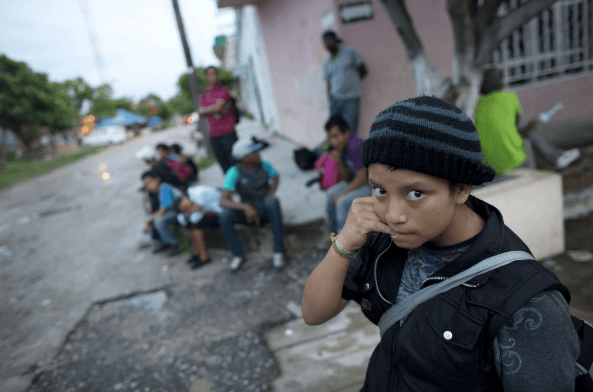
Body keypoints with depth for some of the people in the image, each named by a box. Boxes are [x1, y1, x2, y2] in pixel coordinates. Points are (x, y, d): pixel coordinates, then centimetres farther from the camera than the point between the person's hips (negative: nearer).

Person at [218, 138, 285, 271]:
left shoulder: (264, 164, -10)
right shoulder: (234, 172, -18)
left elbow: (276, 178, 13)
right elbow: (223, 201, -27)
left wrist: (269, 196, -5)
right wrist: (245, 207, -42)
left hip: (267, 210, 0)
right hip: (249, 212, 0)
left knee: (273, 203, -36)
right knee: (224, 216, -28)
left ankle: (278, 251, -25)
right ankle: (238, 254, -5)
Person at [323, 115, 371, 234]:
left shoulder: (356, 147, -27)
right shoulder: (343, 148, 3)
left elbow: (362, 178, -26)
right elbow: (347, 178, 6)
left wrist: (342, 194, -17)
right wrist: (338, 163, -13)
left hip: (374, 186, -10)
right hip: (361, 182, 10)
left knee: (343, 202, -22)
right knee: (331, 193, 8)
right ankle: (333, 232, 23)